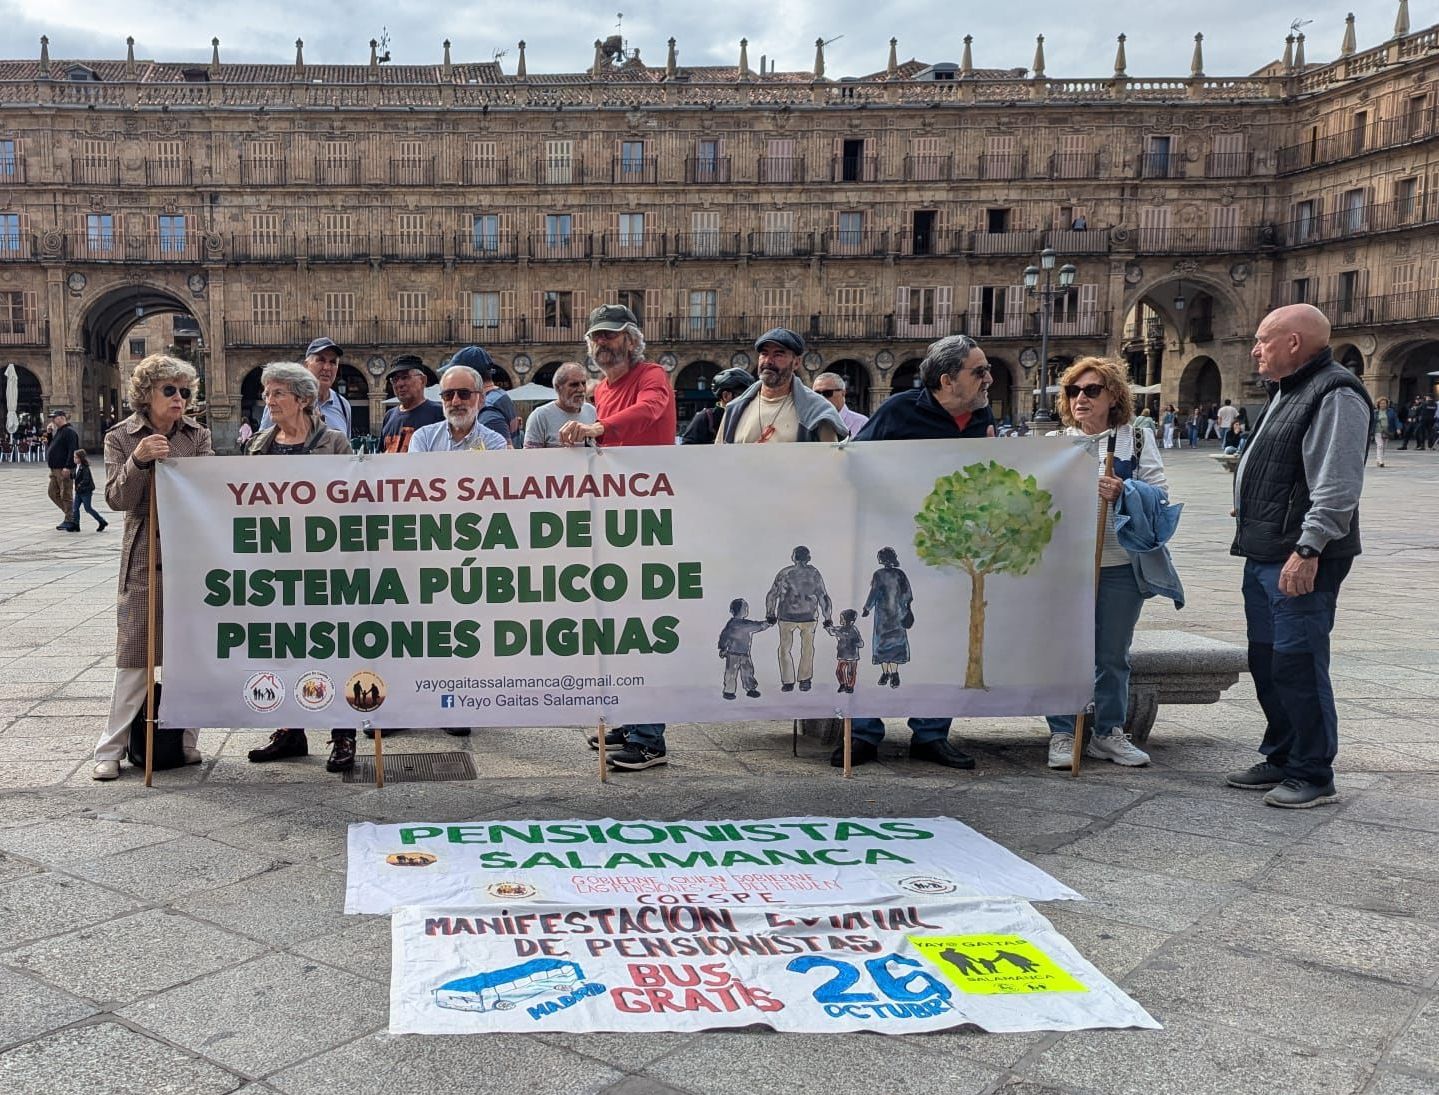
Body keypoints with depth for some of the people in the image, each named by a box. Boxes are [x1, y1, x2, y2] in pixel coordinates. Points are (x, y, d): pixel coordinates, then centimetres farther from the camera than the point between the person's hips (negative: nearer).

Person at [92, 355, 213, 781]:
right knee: (135, 654, -1)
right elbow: (116, 499, -7)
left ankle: (187, 739, 17)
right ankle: (111, 749, 8)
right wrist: (139, 460, -22)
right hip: (144, 557, -2)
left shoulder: (198, 435, 6)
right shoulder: (121, 438, 2)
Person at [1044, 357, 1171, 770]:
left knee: (1113, 655, 9)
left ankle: (1109, 733, 20)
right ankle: (1062, 734, 9)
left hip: (1120, 564, 0)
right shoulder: (1054, 442, 11)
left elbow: (1160, 493, -2)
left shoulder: (1138, 439, 7)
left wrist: (1123, 493, -18)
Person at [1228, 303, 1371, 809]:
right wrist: (1249, 513, 22)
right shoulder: (1285, 392, 19)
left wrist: (1308, 549, -25)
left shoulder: (1336, 396, -14)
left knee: (1297, 664, -6)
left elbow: (1336, 485, -22)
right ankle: (1281, 759, 26)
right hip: (1264, 554, 10)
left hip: (1302, 561, -10)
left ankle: (1314, 775, 4)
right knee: (1266, 661, 15)